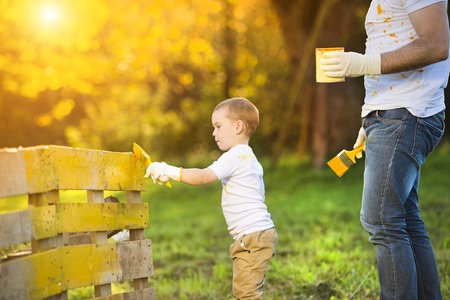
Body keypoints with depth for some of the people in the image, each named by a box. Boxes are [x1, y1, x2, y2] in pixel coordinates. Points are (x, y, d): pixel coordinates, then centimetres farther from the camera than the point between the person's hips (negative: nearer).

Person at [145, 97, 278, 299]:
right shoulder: (246, 157, 21)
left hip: (253, 236, -11)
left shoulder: (236, 155, -12)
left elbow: (203, 177, -19)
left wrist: (170, 171, -17)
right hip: (257, 236, 11)